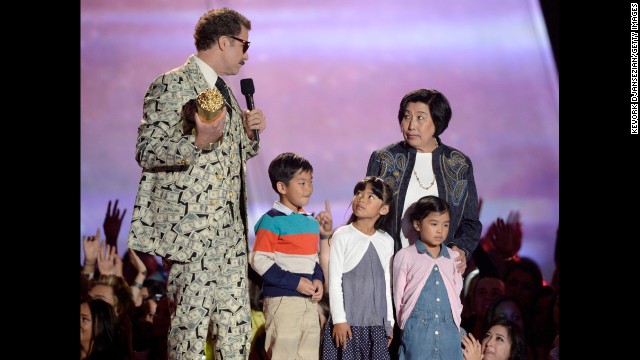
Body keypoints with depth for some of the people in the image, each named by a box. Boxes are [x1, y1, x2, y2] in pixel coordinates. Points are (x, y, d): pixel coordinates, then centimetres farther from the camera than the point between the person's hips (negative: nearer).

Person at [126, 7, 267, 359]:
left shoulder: (224, 90, 20)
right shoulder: (171, 85, -7)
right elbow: (147, 152, -13)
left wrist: (249, 132, 9)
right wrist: (198, 142, -27)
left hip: (231, 228, 8)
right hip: (191, 229, -8)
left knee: (237, 329, 8)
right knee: (190, 325, -6)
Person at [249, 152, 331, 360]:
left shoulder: (312, 223, 15)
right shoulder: (272, 221, -10)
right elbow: (259, 260, -15)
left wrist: (318, 279, 1)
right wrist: (295, 282, -17)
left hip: (310, 301, 8)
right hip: (283, 299, -8)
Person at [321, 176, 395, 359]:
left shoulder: (387, 241, 10)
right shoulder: (342, 236, -4)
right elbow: (334, 281, -5)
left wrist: (389, 321, 14)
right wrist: (339, 320, -10)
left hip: (377, 324, 4)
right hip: (348, 322, -4)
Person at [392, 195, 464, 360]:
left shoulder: (453, 257, 12)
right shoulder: (405, 256, 2)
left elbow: (457, 292, 17)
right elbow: (398, 295, 7)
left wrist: (455, 320, 10)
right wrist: (405, 324, 7)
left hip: (449, 330, 3)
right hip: (417, 331, -3)